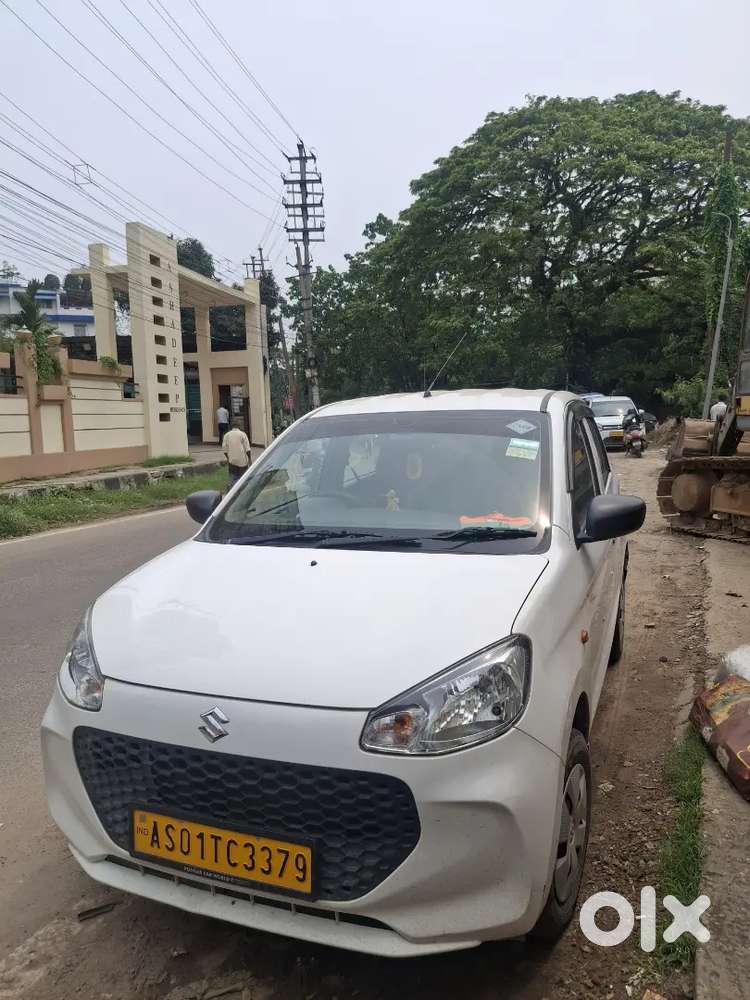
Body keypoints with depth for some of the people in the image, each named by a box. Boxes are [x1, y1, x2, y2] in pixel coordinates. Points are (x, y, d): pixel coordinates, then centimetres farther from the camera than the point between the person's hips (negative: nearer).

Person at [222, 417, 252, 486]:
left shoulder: (227, 435, 2)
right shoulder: (242, 434, -7)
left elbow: (225, 448, 5)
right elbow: (247, 449, -8)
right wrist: (249, 458, 2)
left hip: (232, 460, 2)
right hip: (242, 460, -2)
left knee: (233, 478, 7)